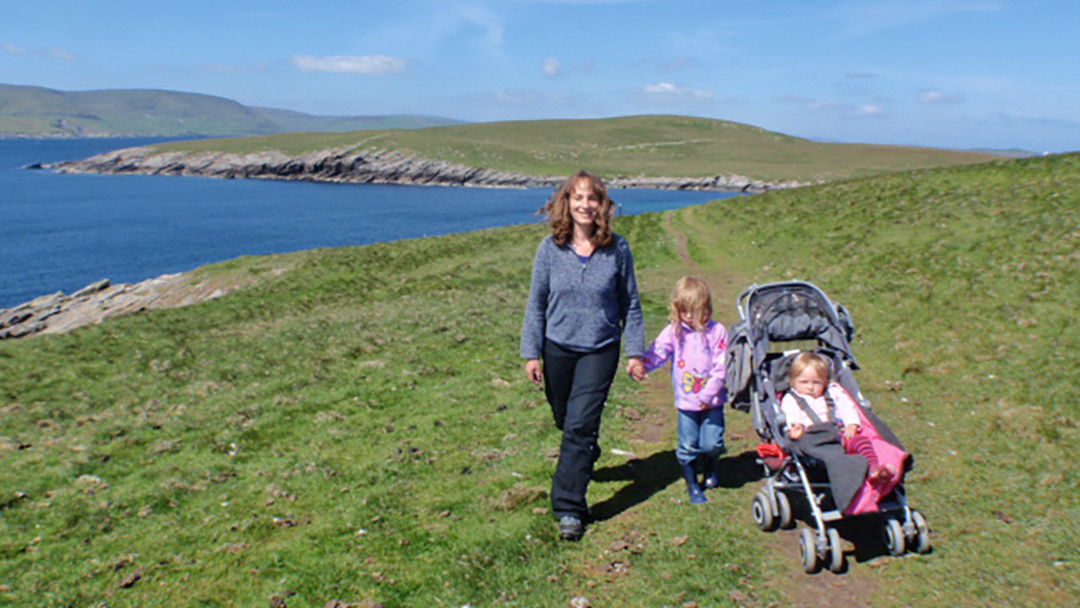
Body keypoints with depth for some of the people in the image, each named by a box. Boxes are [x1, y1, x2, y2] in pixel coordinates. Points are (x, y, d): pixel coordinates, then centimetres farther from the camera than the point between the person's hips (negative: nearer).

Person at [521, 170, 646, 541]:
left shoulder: (617, 249, -7)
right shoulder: (550, 249, -5)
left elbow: (630, 304, 2)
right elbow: (536, 304, 2)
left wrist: (635, 351, 2)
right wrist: (531, 352, -1)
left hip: (600, 350, -2)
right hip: (558, 348, 2)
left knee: (580, 426, -9)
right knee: (564, 421, 16)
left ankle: (568, 508, -1)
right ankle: (586, 461, 49)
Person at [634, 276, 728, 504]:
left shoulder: (717, 331, -4)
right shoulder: (674, 331, -1)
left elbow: (721, 366, -8)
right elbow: (657, 352, -11)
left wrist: (708, 393, -16)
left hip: (712, 400, -1)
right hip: (686, 400, 1)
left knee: (712, 444, 1)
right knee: (688, 447, 5)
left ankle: (710, 468, 35)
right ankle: (693, 486, 24)